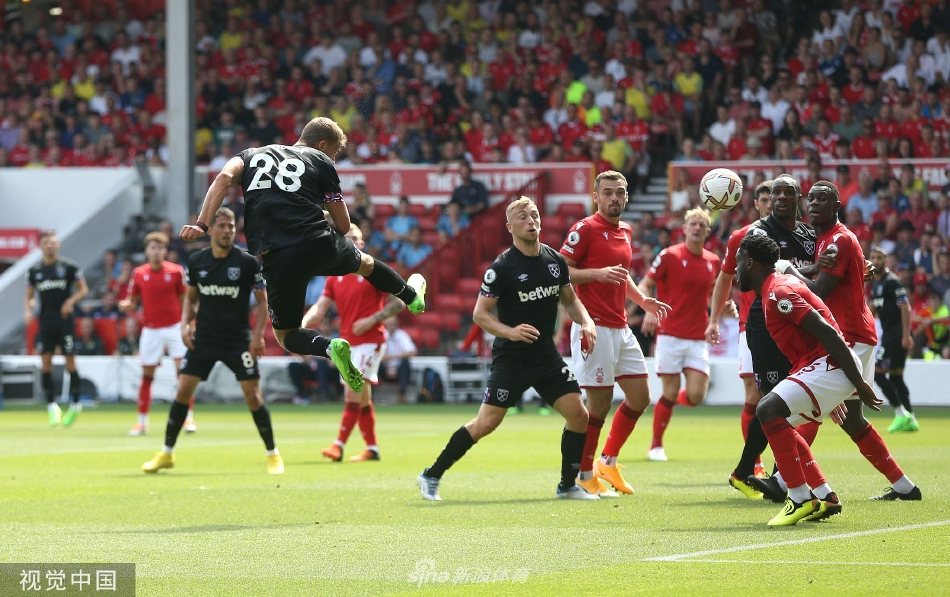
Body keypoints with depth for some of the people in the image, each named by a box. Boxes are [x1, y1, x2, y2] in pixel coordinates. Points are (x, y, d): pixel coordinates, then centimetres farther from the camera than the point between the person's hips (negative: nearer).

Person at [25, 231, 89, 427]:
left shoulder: (69, 267, -1)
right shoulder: (34, 271, 8)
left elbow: (83, 289, 3)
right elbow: (29, 297, 14)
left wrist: (71, 301, -15)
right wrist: (28, 311, -6)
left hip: (65, 320, -3)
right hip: (45, 321, 3)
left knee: (70, 361, -3)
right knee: (45, 362, -3)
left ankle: (75, 405, 9)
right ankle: (52, 406, 6)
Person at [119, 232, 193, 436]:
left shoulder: (176, 271, -2)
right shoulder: (139, 274, 2)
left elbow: (184, 300, 5)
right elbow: (132, 302, 9)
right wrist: (126, 306, -14)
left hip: (174, 326, -1)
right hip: (151, 330, 1)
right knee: (147, 375, 3)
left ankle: (188, 418, -3)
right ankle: (142, 421, 10)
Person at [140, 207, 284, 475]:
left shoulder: (248, 262, -7)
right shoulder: (196, 261, 2)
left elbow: (262, 301, -2)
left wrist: (258, 335, -12)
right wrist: (185, 324, -1)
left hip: (238, 339, -3)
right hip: (203, 339, 3)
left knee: (253, 394, -7)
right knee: (183, 390, -3)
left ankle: (273, 455, 7)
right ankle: (166, 454, 8)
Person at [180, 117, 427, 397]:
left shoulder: (251, 155, 21)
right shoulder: (321, 162, 13)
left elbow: (224, 178, -1)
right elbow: (343, 224, 11)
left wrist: (201, 224, -7)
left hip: (276, 258, 0)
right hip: (320, 245, 0)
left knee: (285, 333, 18)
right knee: (365, 263, 34)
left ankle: (330, 347, -10)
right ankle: (412, 297, 58)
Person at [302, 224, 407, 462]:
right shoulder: (335, 277, 11)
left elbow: (399, 302, -5)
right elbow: (320, 308, 4)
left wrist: (372, 320, -16)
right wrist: (303, 322, -16)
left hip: (370, 340, -7)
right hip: (348, 342, 7)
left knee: (353, 390, -17)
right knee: (362, 397, 10)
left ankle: (339, 445, -22)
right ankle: (372, 449, 18)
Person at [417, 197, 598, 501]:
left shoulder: (555, 260, 4)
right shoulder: (502, 267, -13)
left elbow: (570, 299, 19)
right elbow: (479, 314, -10)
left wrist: (586, 321, 0)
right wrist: (509, 332, -26)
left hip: (547, 355, 6)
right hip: (510, 358, -6)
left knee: (578, 415, -4)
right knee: (486, 423, -9)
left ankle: (568, 486, 13)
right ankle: (431, 476, 4)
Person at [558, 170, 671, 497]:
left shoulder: (625, 231, 15)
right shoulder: (585, 229, -9)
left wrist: (642, 300, 17)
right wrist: (597, 273, -25)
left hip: (620, 328, 8)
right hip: (595, 327, -8)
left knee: (640, 397, 9)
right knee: (600, 403, -6)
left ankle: (608, 461, 23)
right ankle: (584, 476, 6)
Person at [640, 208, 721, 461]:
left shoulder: (713, 261, 9)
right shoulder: (669, 256, -5)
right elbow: (644, 285, -2)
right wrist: (649, 310, -19)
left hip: (698, 338, 4)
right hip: (670, 334, -4)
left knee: (696, 395, -7)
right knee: (671, 392, -5)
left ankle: (670, 402, 28)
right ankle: (656, 445, 12)